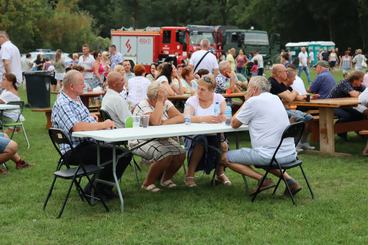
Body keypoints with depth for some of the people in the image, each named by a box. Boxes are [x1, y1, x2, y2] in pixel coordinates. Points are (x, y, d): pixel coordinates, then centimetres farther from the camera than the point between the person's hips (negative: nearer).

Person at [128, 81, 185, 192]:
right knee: (165, 155, -30)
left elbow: (181, 118, -11)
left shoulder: (166, 103, 2)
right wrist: (160, 101, -27)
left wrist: (164, 123, -26)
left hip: (161, 139, 6)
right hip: (141, 141, -6)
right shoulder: (143, 106, -15)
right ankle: (148, 183, -10)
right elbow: (155, 122, -34)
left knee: (180, 153, -17)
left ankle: (166, 179, 9)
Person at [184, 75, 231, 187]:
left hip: (215, 135, 2)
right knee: (200, 143, -32)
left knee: (223, 144, -26)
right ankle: (190, 175, -17)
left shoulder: (219, 99, 2)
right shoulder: (192, 100, -4)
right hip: (195, 135, -2)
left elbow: (225, 116, -10)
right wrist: (204, 118, -37)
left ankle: (220, 173, 0)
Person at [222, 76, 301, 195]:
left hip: (270, 155, -8)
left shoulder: (253, 101, -8)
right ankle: (289, 180, 16)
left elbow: (234, 124, 3)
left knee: (225, 157, 5)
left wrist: (246, 101, 11)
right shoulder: (275, 98, 15)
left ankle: (263, 180, -5)